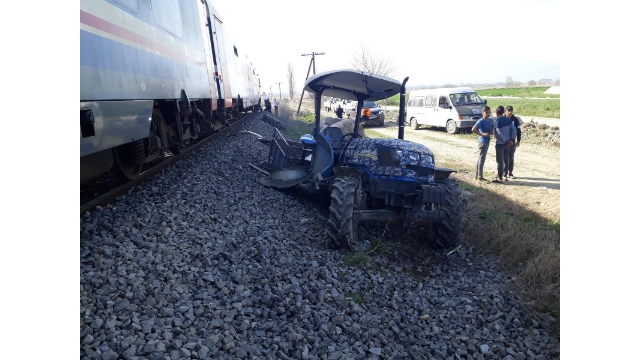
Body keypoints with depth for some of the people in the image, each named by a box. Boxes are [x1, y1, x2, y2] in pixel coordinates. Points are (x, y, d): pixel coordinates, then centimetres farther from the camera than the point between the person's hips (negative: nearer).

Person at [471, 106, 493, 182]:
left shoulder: (489, 121, 10)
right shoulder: (481, 121, -14)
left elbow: (491, 129, 20)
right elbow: (473, 129, -26)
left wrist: (489, 133, -3)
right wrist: (482, 134, -20)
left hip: (487, 142, 9)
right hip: (483, 142, -9)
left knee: (479, 159, 13)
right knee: (481, 159, -4)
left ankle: (477, 176, 21)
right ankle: (480, 177, 1)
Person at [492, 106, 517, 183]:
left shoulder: (496, 121, -14)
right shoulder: (508, 119, 5)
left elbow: (499, 133, -20)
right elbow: (514, 129, 0)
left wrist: (506, 141, -12)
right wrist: (511, 139, 2)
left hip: (500, 143, -7)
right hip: (507, 143, 7)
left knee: (500, 161, -1)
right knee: (505, 159, 17)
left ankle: (500, 178, 2)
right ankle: (500, 174, 26)